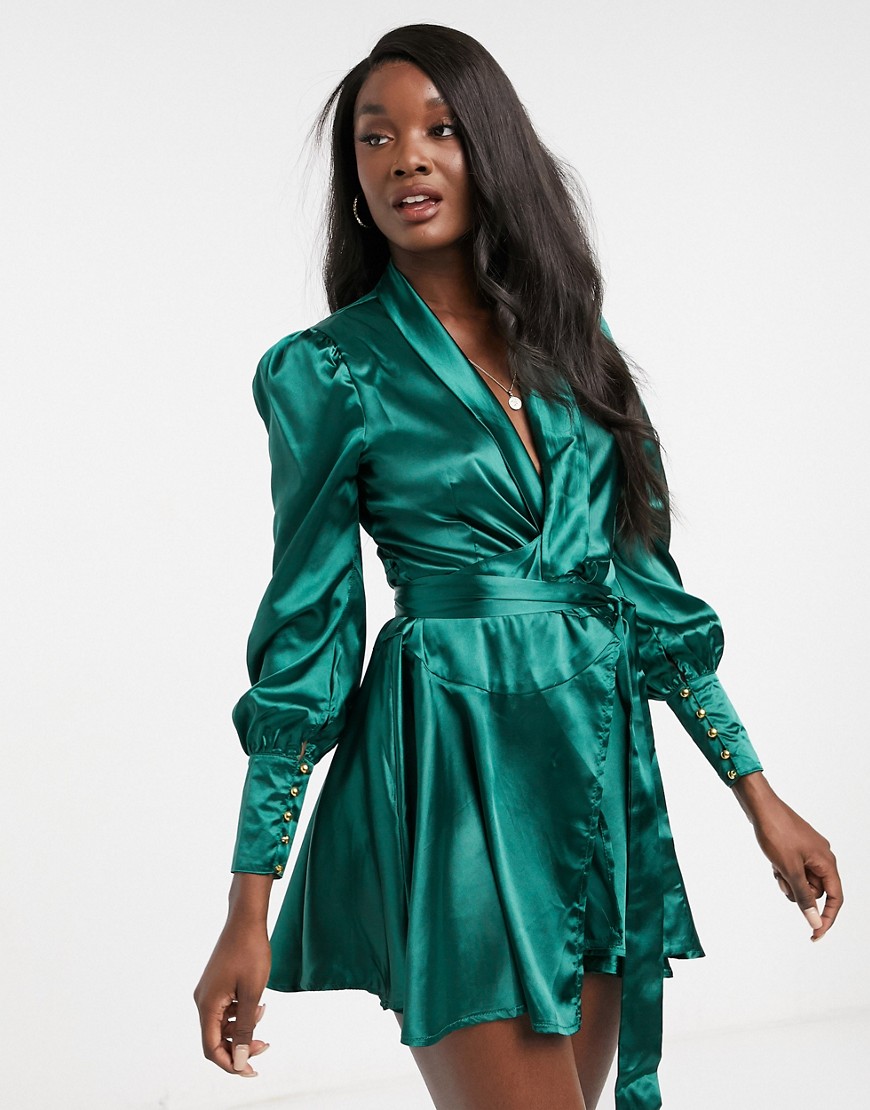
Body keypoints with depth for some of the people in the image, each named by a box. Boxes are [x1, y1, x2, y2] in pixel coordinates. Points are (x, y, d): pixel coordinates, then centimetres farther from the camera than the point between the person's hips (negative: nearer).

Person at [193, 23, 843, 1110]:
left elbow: (645, 577, 13)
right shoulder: (328, 371, -3)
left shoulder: (574, 339, 11)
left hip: (601, 763, 5)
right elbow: (302, 640, -2)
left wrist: (758, 794, 9)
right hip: (451, 771, -5)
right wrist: (248, 910, -4)